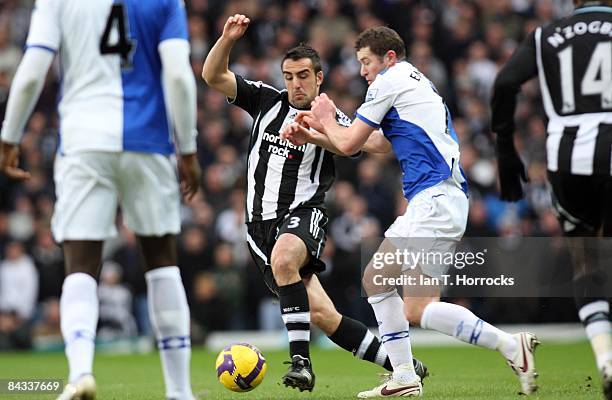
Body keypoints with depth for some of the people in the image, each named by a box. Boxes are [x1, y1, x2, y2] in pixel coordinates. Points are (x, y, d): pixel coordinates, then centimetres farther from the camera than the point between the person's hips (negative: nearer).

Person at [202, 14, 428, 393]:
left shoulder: (331, 120, -1)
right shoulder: (266, 100, 10)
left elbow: (380, 144, -16)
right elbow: (213, 76, 7)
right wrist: (228, 39, -8)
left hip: (303, 214, -4)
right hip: (261, 221, 4)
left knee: (283, 259, -40)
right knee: (322, 315, -1)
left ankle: (301, 360, -36)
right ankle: (401, 365, 13)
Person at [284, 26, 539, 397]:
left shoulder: (391, 81, -3)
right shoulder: (416, 82, 25)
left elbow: (349, 144, 0)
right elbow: (368, 142, 31)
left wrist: (327, 121, 19)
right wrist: (312, 135, 29)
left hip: (435, 199, -10)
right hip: (431, 201, 10)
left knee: (418, 309, -15)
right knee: (375, 279, 14)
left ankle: (511, 346, -16)